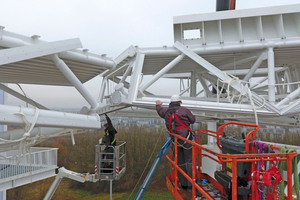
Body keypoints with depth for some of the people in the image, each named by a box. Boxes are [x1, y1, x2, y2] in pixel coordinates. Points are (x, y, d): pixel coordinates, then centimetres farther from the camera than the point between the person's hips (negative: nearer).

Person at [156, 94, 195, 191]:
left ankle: (184, 184, 18)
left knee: (180, 162, 11)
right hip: (186, 138, -4)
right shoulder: (184, 110, -6)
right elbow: (192, 120, 1)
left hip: (175, 140, 4)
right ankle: (191, 184, -3)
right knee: (189, 160, 0)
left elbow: (160, 110, 30)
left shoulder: (166, 111, 8)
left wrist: (158, 105, 52)